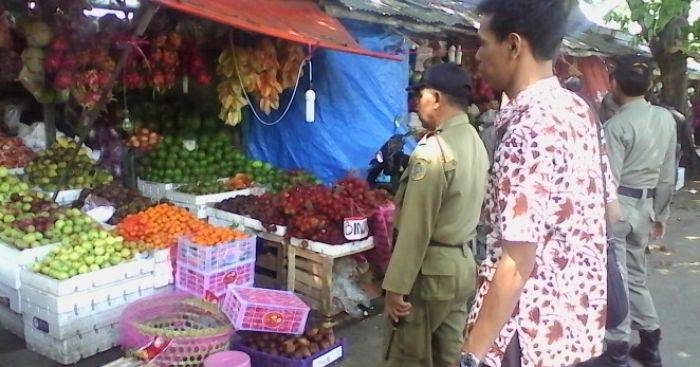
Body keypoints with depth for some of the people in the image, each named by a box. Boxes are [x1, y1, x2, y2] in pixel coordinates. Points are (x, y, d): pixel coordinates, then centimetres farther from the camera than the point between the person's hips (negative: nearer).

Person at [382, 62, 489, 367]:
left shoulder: (432, 150, -19)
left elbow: (415, 228, -20)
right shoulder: (475, 142, 8)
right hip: (464, 263, 9)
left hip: (432, 269, -9)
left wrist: (396, 286, -16)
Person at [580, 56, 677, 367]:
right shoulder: (666, 119, 5)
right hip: (645, 206, 7)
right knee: (635, 276, 21)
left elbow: (608, 181, -18)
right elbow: (668, 175, 9)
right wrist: (660, 214, 19)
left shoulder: (616, 125, -16)